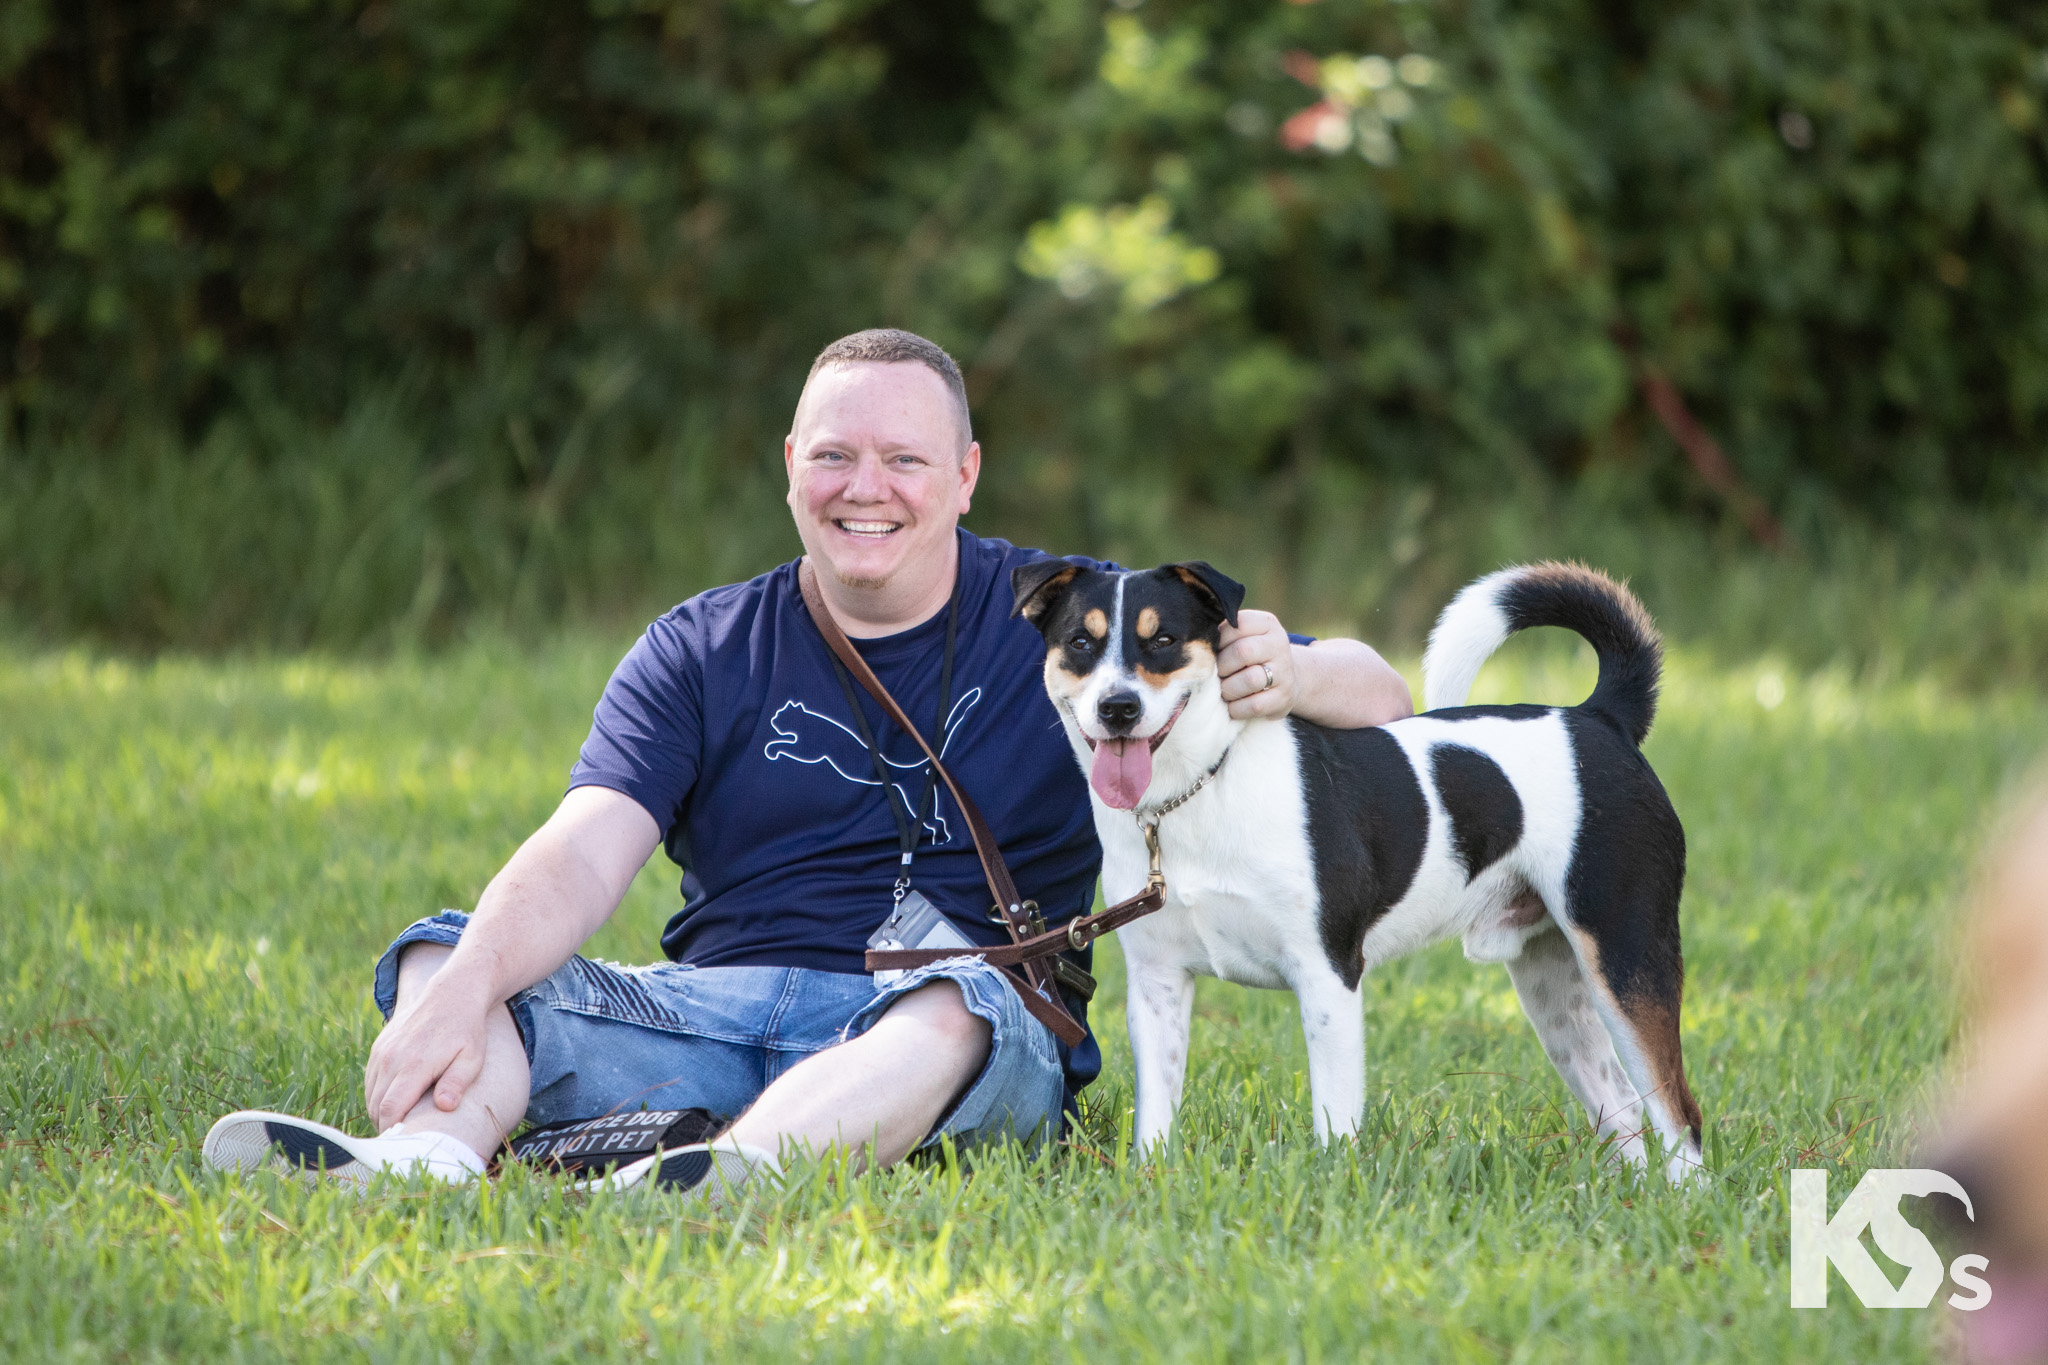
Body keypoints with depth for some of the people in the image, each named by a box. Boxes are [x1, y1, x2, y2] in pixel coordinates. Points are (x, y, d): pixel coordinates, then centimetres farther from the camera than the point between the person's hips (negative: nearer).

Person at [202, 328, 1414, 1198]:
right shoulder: (701, 654, 14)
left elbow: (1380, 699, 8)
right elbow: (586, 855, -3)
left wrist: (1291, 676, -19)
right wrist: (466, 991, -25)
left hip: (936, 1034, -3)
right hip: (712, 1006, 3)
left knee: (963, 1012, -38)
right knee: (446, 959, -18)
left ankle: (723, 1180, -63)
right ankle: (430, 1156, -51)